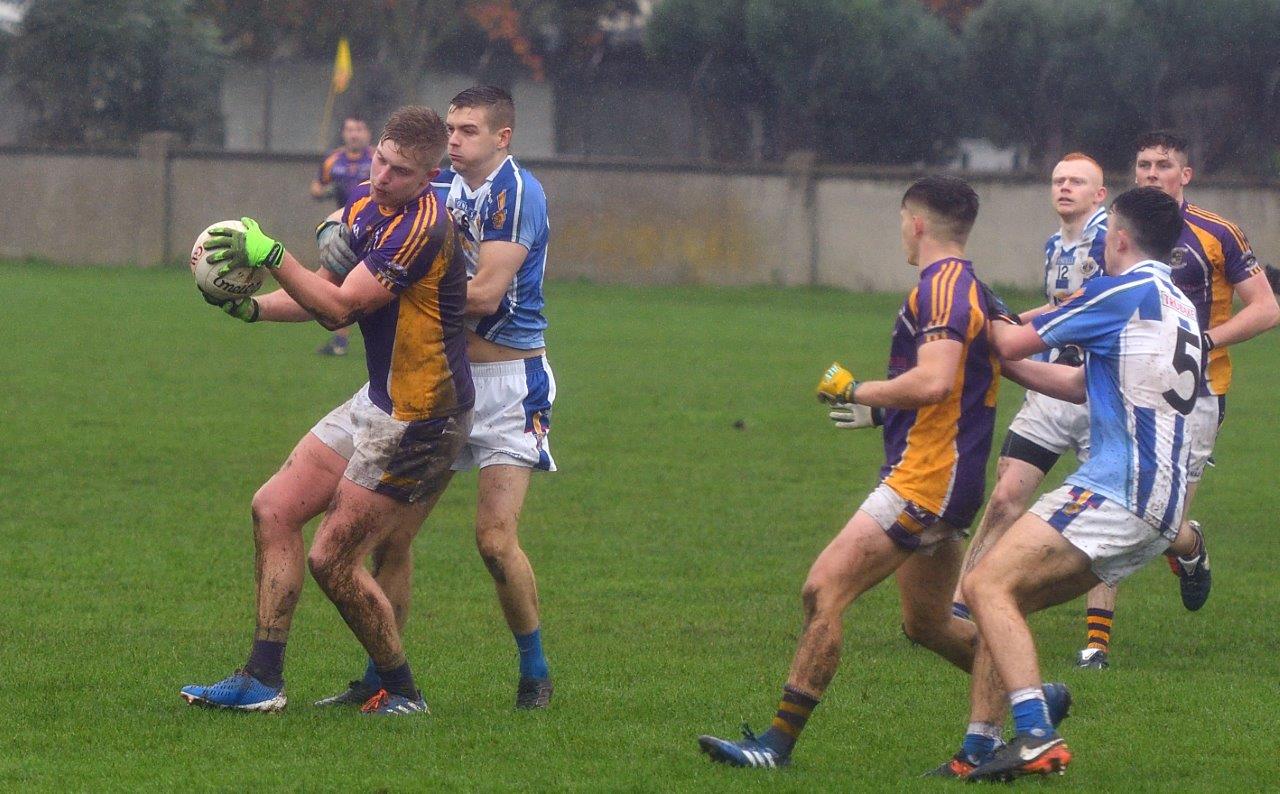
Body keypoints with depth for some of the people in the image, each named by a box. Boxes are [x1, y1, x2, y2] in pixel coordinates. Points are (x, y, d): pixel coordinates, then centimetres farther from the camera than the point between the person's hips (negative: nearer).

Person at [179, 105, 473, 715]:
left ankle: (402, 692, 10)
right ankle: (262, 680, 10)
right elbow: (330, 301, 15)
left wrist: (270, 255, -24)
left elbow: (340, 306, -25)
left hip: (417, 421, -10)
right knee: (274, 509, 8)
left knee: (332, 561, -6)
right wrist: (255, 307, 0)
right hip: (378, 402, 10)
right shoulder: (364, 202, 6)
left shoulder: (422, 226, -23)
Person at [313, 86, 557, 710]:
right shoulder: (443, 184, 8)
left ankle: (535, 674, 5)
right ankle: (381, 675, 10)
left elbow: (484, 294, -19)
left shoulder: (515, 193, -13)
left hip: (507, 382, -7)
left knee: (496, 540, -14)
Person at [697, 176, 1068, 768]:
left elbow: (933, 382, -27)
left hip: (923, 478, -10)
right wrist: (881, 412, 30)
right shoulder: (967, 287, 18)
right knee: (926, 624, 21)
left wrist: (856, 392, -14)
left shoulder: (941, 286, -14)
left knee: (823, 590, -14)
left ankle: (778, 741, -15)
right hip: (948, 482, 10)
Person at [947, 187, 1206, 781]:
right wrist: (1001, 360, 31)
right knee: (1006, 597, 14)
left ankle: (1036, 738, -30)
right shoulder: (1178, 306, 21)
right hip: (1156, 504, 10)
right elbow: (1085, 385, 29)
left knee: (987, 586, -17)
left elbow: (1012, 342, -4)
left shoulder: (1123, 292, -7)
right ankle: (977, 751, 10)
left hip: (1115, 490, -10)